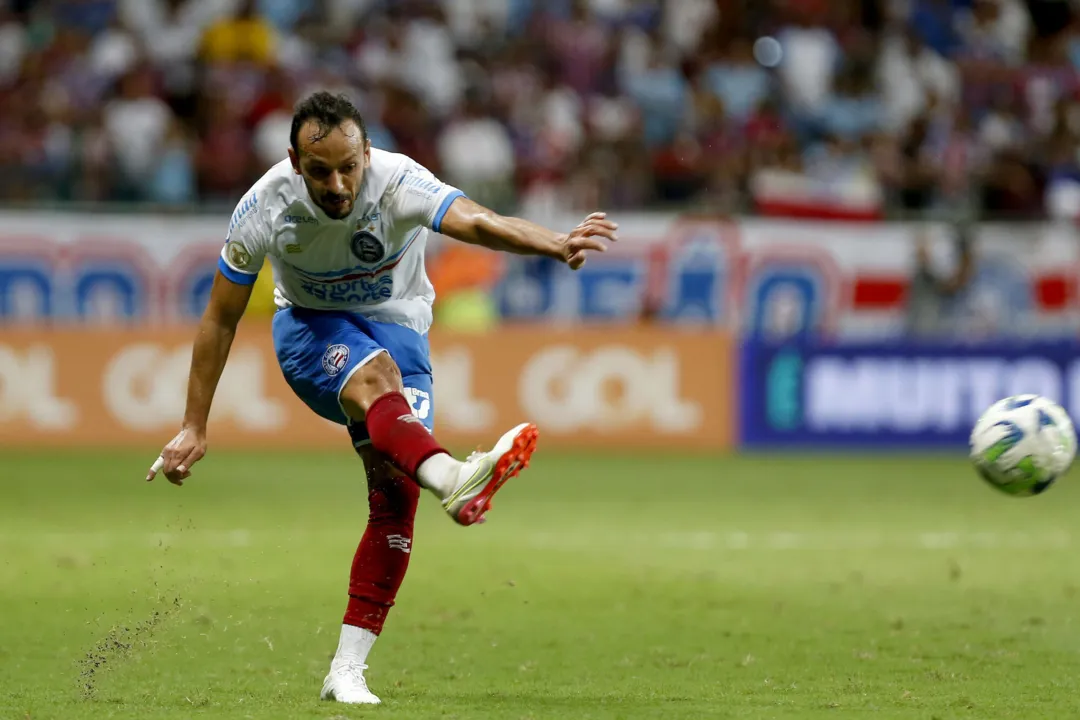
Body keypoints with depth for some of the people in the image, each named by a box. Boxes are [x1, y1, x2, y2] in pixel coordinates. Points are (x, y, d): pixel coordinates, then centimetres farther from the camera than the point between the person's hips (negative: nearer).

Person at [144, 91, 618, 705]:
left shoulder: (399, 184, -26)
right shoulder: (266, 207, -21)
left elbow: (477, 222, -45)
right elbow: (220, 319, -10)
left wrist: (557, 244, -66)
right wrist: (195, 428, -9)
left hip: (397, 326, 1)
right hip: (311, 327, -1)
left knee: (396, 492, -14)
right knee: (376, 374, -37)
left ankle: (347, 670, -6)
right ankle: (453, 478, -67)